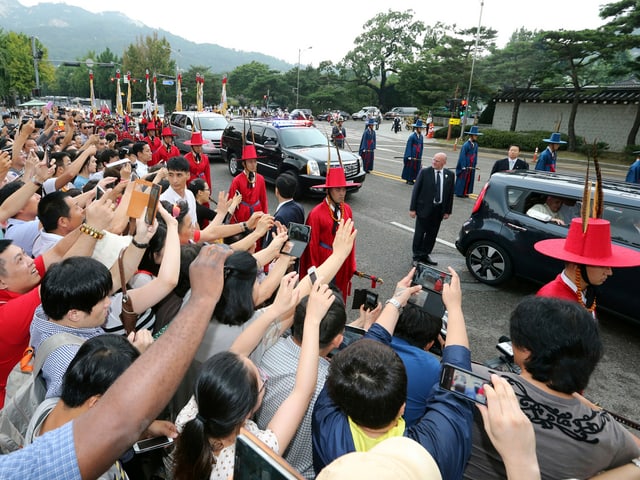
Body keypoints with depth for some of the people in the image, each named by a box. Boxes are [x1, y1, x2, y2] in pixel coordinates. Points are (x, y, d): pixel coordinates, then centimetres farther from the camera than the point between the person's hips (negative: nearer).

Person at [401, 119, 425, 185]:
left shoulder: (421, 136, 6)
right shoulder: (412, 136, -13)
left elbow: (421, 146, 13)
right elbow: (409, 146, -12)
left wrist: (420, 156, 12)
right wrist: (409, 156, -15)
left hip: (418, 155, 6)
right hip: (412, 154, -6)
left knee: (417, 167, 8)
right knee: (410, 166, 2)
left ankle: (412, 179, 17)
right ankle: (409, 180, 12)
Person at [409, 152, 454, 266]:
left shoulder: (449, 174, 1)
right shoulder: (424, 172, -8)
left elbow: (450, 193, 6)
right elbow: (416, 190, -6)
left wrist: (448, 211, 5)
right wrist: (412, 208, -9)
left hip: (439, 210, 3)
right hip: (424, 208, -3)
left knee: (432, 234, 12)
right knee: (419, 233, 5)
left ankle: (425, 255, 26)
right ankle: (417, 256, 18)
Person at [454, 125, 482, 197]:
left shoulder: (475, 144, 3)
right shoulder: (466, 145, -16)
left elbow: (475, 155, 12)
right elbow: (462, 156, -14)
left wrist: (476, 164, 9)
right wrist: (463, 166, -15)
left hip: (472, 166, 7)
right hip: (465, 165, -7)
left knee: (470, 179, 11)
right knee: (462, 178, 2)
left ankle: (466, 192, 21)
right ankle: (459, 192, 12)